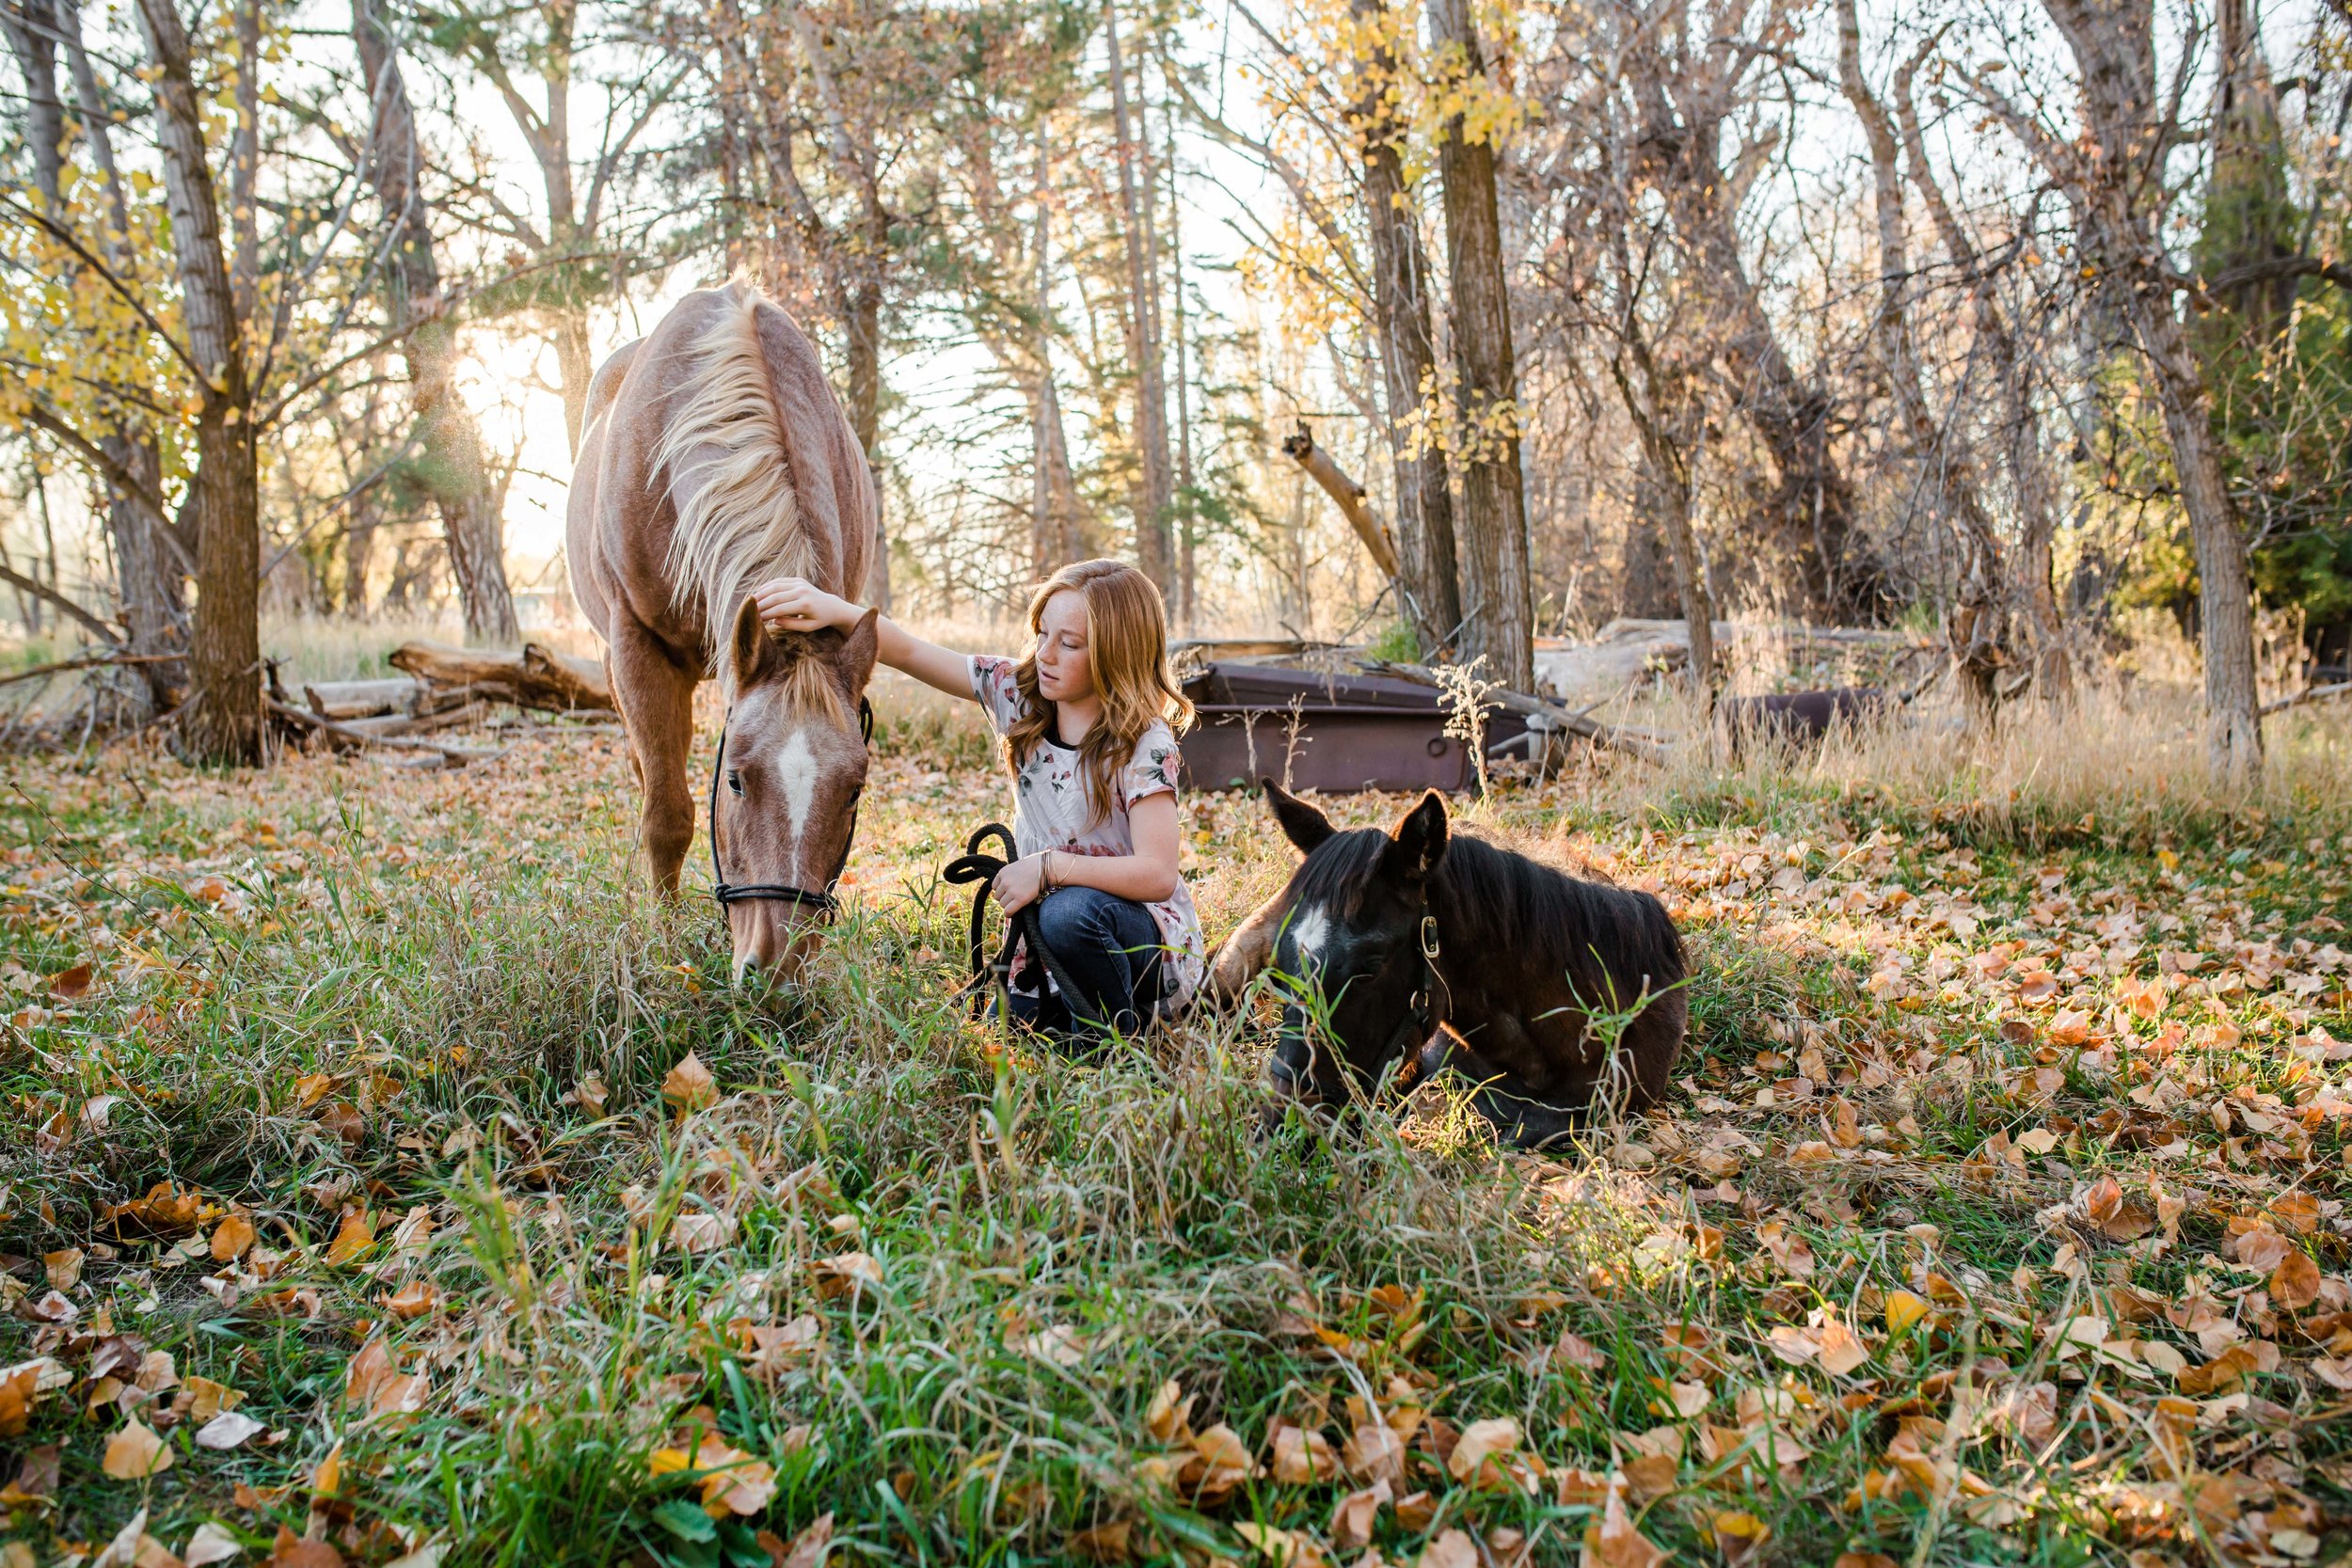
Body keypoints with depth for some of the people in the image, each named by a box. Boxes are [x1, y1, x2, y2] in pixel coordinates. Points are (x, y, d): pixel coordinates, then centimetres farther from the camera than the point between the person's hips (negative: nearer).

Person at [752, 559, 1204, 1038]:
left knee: (1069, 912, -36)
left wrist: (1049, 866, -33)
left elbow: (1158, 874, -28)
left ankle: (1118, 1033, -11)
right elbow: (911, 653, -8)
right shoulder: (1020, 694, -3)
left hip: (1150, 941, -5)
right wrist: (836, 610, -25)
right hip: (1050, 938, 6)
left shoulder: (1145, 743, -19)